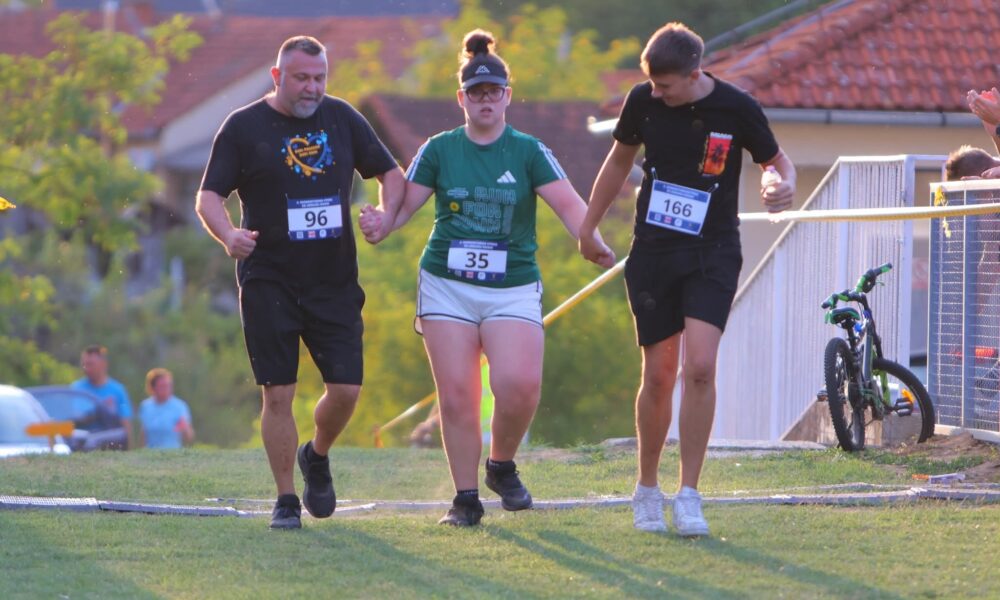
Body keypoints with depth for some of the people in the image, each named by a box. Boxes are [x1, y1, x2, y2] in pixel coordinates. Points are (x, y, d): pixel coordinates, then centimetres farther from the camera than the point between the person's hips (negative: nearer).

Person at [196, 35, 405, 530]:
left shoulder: (341, 118, 7)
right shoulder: (244, 127, -2)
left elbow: (390, 173, 14)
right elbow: (209, 196, -2)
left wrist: (385, 217, -7)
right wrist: (228, 234, -23)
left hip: (335, 281, 3)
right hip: (268, 282, -3)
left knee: (346, 389, -3)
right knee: (278, 394, -4)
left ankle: (316, 457, 27)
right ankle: (286, 500, 8)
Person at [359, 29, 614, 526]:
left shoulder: (529, 152, 3)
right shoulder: (438, 150, 6)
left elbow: (569, 205, -4)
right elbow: (404, 202, 3)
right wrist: (380, 224, -19)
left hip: (513, 288, -1)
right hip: (447, 285, 1)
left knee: (520, 385, -18)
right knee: (456, 393, -6)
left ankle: (502, 466, 9)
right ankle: (466, 499, 5)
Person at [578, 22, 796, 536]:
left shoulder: (736, 108, -10)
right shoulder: (643, 100, -4)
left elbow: (775, 159, 6)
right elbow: (619, 160, 14)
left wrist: (783, 184, -18)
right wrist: (588, 228, 20)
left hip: (713, 253, -2)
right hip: (653, 251, 2)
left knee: (700, 367, -17)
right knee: (659, 376, 2)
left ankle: (689, 495, -9)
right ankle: (646, 489, 21)